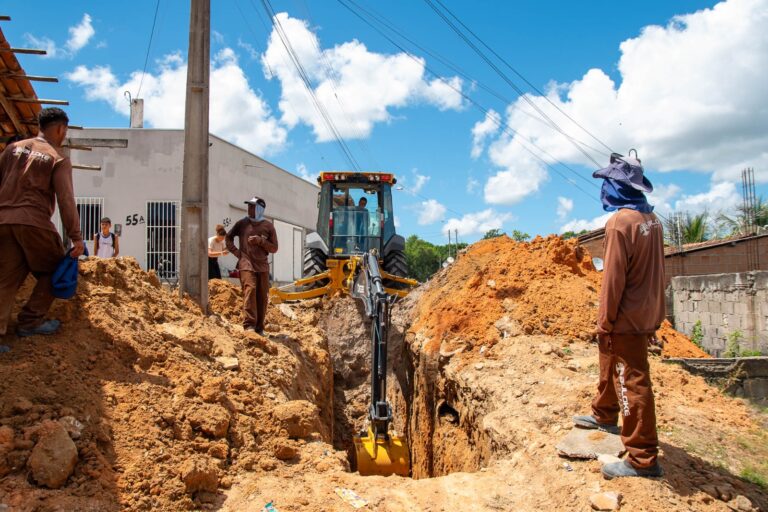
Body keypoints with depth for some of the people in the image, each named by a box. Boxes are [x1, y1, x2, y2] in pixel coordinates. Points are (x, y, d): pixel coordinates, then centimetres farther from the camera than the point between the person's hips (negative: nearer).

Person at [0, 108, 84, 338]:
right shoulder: (58, 159, 0)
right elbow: (66, 200, -8)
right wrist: (76, 237, -8)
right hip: (33, 221, -5)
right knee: (53, 271, 12)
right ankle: (30, 322, 7)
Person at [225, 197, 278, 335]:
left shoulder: (268, 226, 6)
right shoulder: (242, 223, 7)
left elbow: (274, 248, 6)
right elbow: (228, 238, 21)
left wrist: (261, 241, -9)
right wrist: (236, 251, 6)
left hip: (262, 266, 2)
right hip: (246, 265, -2)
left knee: (262, 296, 3)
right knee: (250, 290, -19)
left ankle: (259, 328, 13)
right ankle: (249, 325, -21)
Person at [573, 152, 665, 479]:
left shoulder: (621, 222, -20)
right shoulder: (651, 219, 7)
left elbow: (613, 278, -21)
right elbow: (654, 270, 14)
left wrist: (605, 322, -14)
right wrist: (653, 313, 21)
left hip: (627, 318, -9)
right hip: (647, 313, 10)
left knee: (632, 383, -3)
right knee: (610, 364, 26)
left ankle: (643, 459, 4)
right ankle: (605, 416, 46)